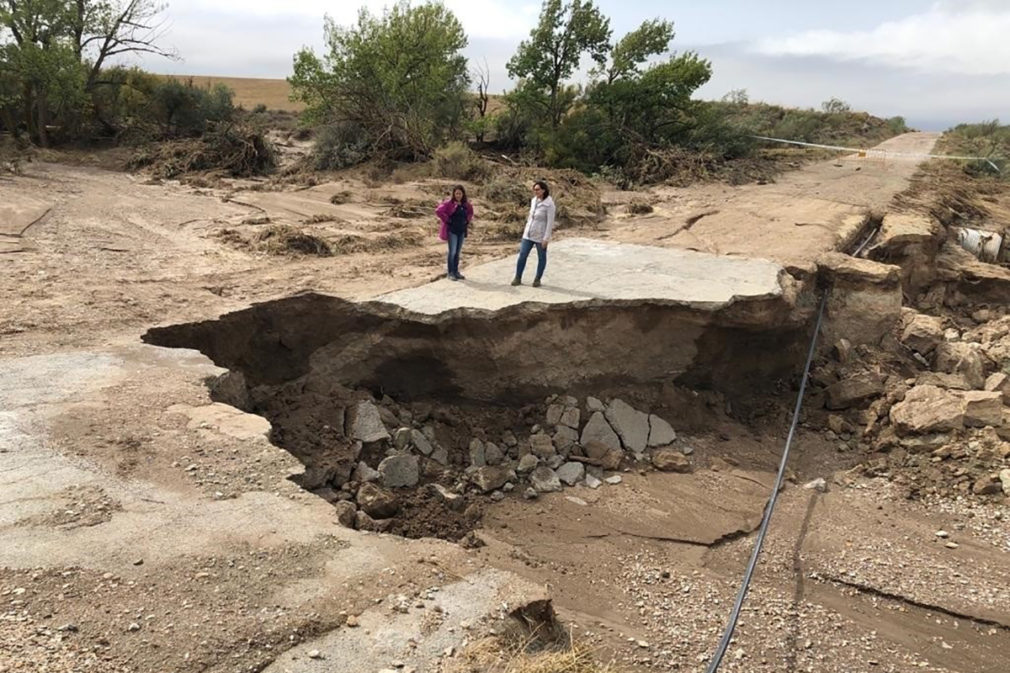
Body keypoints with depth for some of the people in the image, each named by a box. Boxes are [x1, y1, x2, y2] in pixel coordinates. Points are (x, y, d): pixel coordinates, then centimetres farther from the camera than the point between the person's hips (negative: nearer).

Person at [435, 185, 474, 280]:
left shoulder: (466, 204, 5)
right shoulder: (449, 203, -12)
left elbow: (470, 212, 26)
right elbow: (438, 211, -22)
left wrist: (468, 221, 11)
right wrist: (447, 220, -16)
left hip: (462, 231, 6)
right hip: (452, 230, -6)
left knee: (457, 252, 12)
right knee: (452, 252, -5)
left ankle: (456, 272, 20)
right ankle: (450, 273, 3)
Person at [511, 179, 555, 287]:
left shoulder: (549, 204, -17)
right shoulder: (534, 200, 3)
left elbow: (550, 222, -17)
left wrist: (546, 238, -19)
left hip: (541, 235, -6)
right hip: (529, 234, 6)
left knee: (541, 257, 9)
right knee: (522, 255, 2)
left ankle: (537, 279, 22)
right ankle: (517, 278, 10)